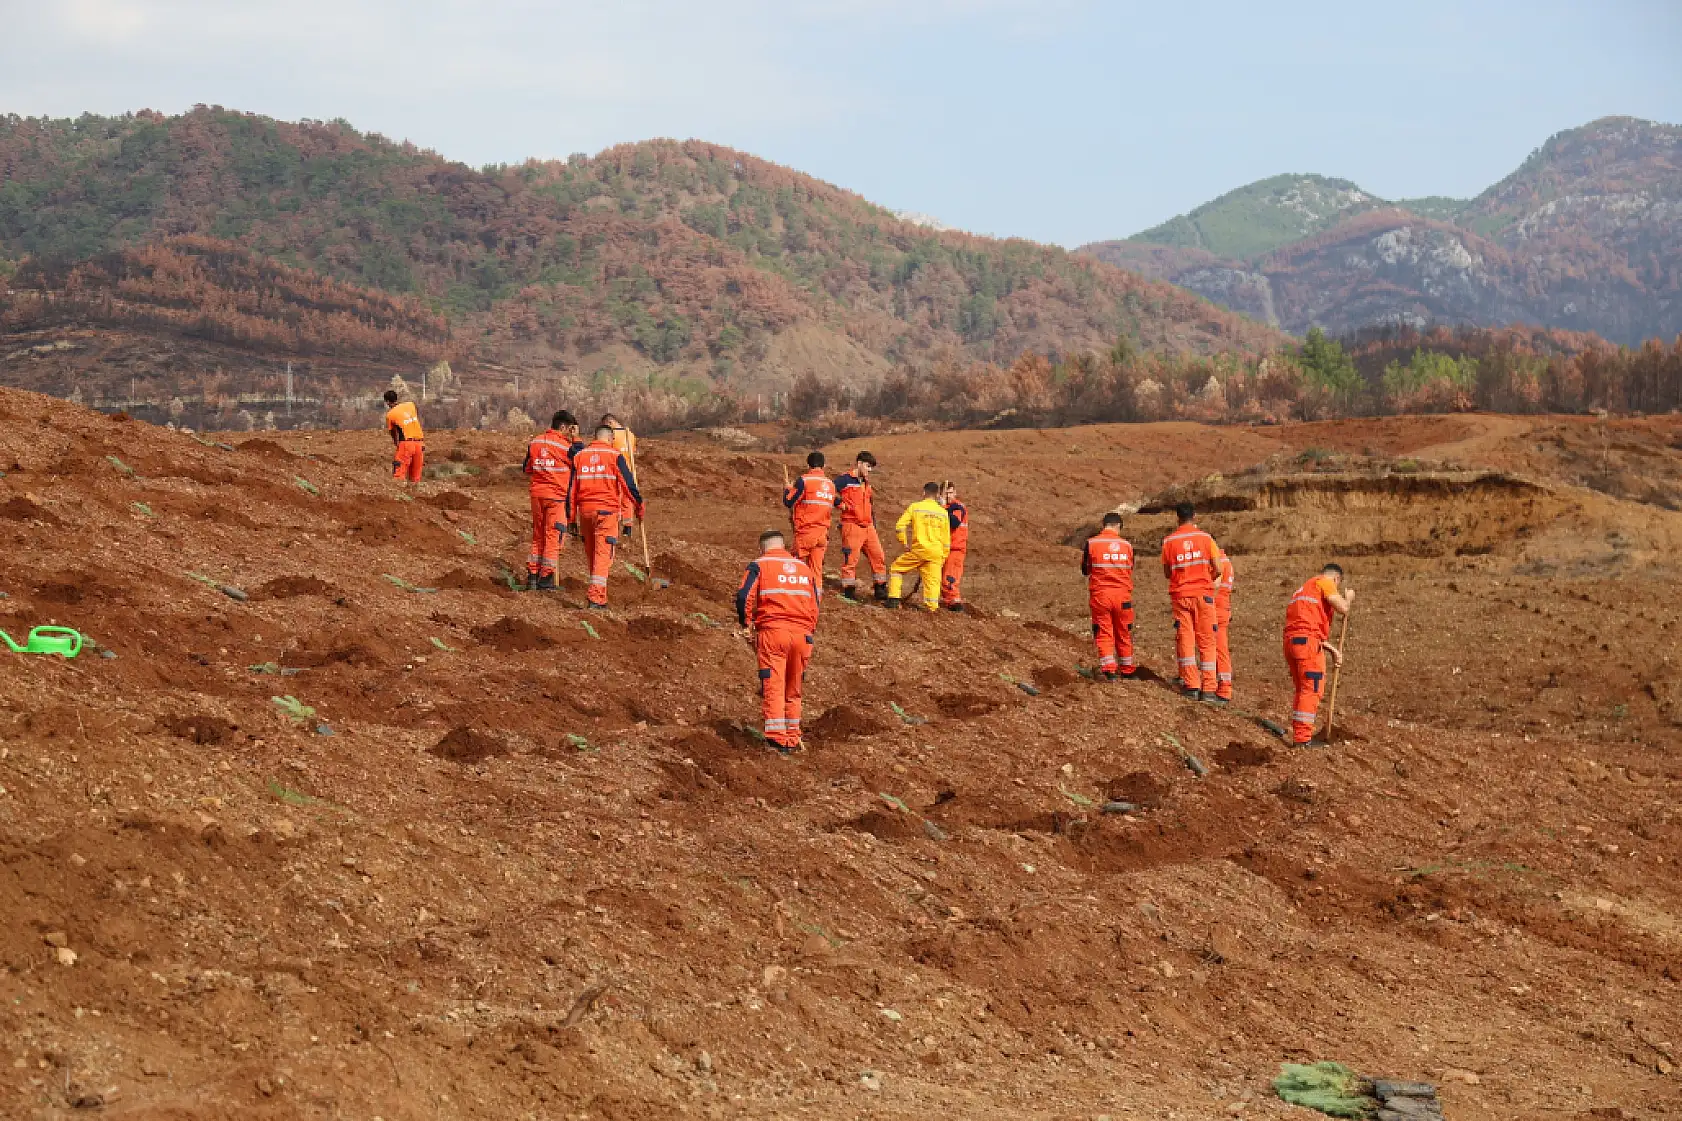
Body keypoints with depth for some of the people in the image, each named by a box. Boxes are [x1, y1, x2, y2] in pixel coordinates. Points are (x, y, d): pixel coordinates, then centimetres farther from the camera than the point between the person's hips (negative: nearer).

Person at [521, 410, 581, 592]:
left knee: (538, 537, 14)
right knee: (554, 536, 1)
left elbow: (527, 471, 14)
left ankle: (532, 577, 13)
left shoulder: (534, 442, 8)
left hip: (537, 495, 6)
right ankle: (546, 580, 0)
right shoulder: (564, 446, -12)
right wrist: (575, 438, 3)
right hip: (557, 496, -6)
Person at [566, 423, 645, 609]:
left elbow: (571, 489, 9)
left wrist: (572, 517, 13)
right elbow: (628, 484, -4)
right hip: (607, 510, -4)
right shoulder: (614, 456, -3)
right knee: (603, 555, -5)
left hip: (585, 510, 4)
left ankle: (596, 592, 24)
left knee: (591, 554, 17)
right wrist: (638, 505, 10)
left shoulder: (579, 456, 9)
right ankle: (597, 597, -14)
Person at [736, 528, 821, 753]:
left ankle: (777, 738, -15)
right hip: (802, 633, 4)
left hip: (772, 632, -4)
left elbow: (744, 596, -6)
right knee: (793, 690, 15)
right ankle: (793, 739, 19)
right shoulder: (804, 568, 21)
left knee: (773, 687, -5)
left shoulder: (759, 566, 7)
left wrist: (745, 625, 3)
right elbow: (816, 600, 20)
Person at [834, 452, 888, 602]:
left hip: (868, 527, 7)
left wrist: (874, 526, 19)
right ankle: (849, 592, 2)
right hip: (852, 526, -7)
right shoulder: (844, 480, -4)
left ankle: (881, 592, 12)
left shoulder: (867, 485, 21)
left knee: (878, 557, 5)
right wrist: (840, 504, -13)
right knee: (850, 559, -5)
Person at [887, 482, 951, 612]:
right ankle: (932, 605, -4)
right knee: (932, 580, 6)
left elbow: (899, 526, -3)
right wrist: (943, 557, 19)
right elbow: (946, 538, 11)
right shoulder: (943, 512, 9)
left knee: (896, 568, 14)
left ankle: (894, 599, 8)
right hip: (936, 552, 2)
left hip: (919, 549, -2)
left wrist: (904, 543, 8)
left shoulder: (915, 507, 2)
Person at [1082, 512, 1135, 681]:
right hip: (1123, 595, 2)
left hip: (1100, 595, -2)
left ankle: (1108, 669, -8)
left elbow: (1085, 570, 4)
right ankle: (1127, 670, 23)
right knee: (1124, 634, 14)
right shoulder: (1126, 545, 1)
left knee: (1103, 633, 3)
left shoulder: (1092, 543, -5)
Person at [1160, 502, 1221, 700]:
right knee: (1206, 641, 3)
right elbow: (1216, 570, -2)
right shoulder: (1205, 538, -2)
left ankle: (1191, 685, -2)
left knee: (1185, 639, 4)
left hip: (1180, 595, 0)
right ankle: (1208, 688, 0)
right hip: (1203, 593, 0)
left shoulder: (1169, 541, -1)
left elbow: (1167, 573, 6)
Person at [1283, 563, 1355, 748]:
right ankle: (1303, 738, -6)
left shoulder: (1304, 588, 30)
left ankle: (1298, 735, 24)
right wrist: (1348, 597, 13)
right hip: (1308, 642, -9)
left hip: (1290, 640, 9)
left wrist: (1332, 650, 23)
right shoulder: (1325, 583, 2)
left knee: (1302, 689, 19)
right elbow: (1342, 608, -10)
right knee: (1312, 689, -4)